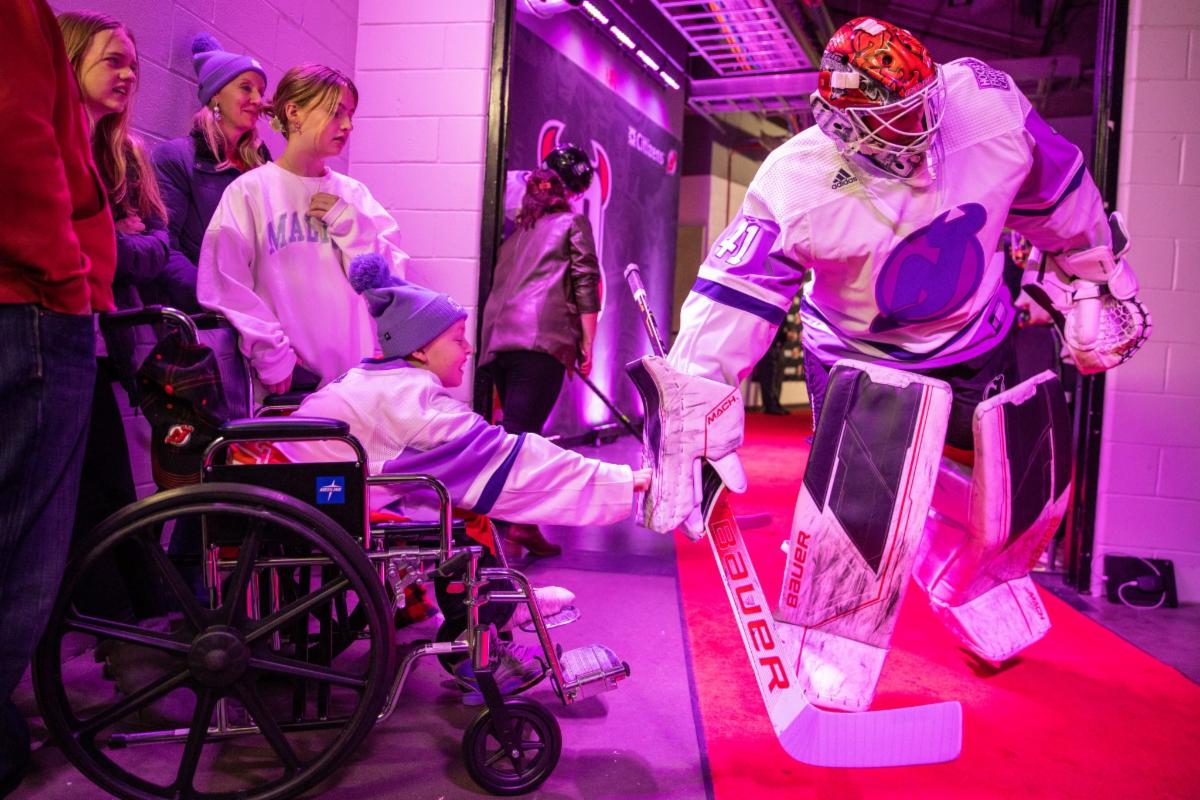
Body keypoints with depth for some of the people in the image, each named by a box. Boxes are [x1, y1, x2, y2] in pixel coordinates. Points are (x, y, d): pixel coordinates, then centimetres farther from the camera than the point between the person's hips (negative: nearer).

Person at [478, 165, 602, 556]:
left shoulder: (515, 236, 31)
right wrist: (587, 343, 5)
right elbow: (586, 285, 4)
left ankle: (518, 522, 11)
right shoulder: (574, 223, 16)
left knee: (517, 429, 11)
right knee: (523, 431, -14)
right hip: (542, 336, -5)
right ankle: (517, 523, -22)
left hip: (496, 337, 5)